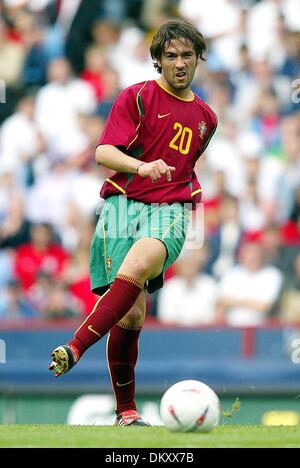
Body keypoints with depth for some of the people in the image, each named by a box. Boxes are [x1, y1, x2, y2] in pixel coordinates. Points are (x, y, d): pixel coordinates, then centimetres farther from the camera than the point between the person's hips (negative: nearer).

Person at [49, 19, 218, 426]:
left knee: (141, 261, -35)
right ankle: (125, 409, 3)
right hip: (123, 204, -2)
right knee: (130, 315, -12)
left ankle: (76, 348, -42)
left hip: (169, 211, 2)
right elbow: (104, 152, -6)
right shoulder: (137, 98, 6)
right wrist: (142, 167, -24)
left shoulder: (205, 118, 22)